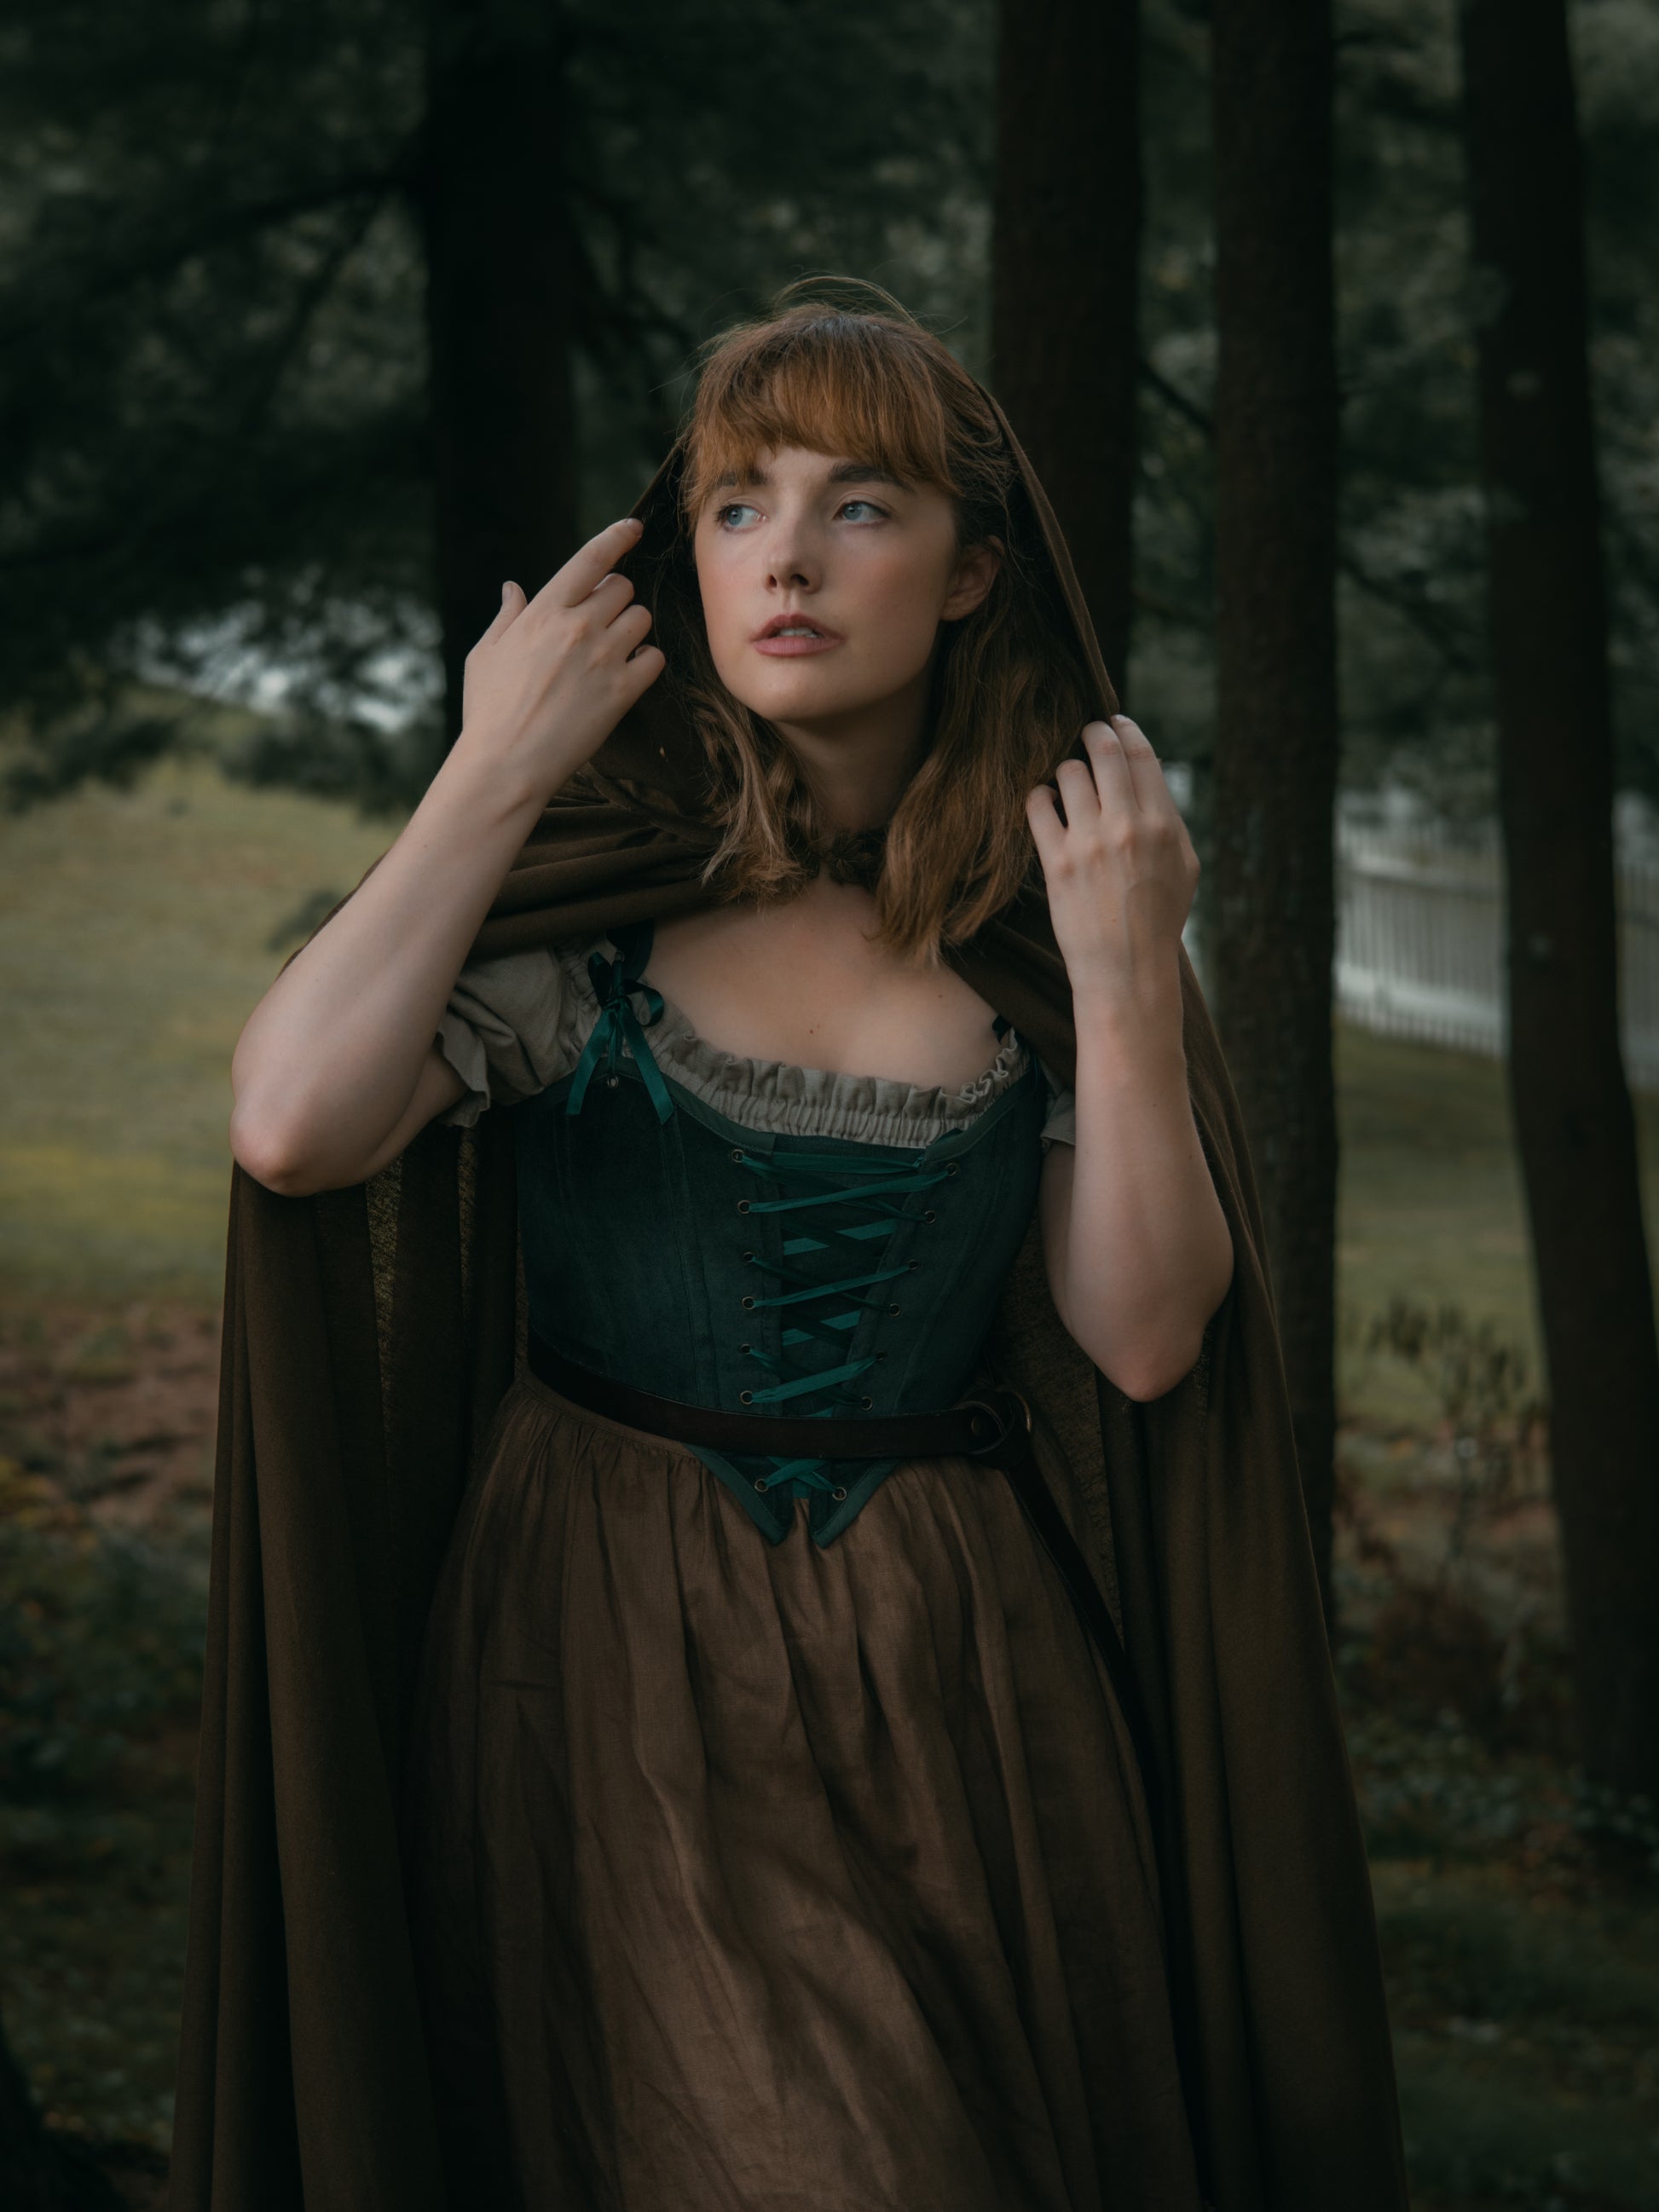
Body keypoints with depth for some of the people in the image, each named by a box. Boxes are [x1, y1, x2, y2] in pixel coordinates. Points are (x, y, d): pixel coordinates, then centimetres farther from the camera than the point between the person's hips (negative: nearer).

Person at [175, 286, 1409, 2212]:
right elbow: (292, 1130, -21)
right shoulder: (588, 880, -4)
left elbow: (1144, 1340, -2)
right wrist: (495, 771, -14)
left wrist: (1130, 984, -12)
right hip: (619, 1660, -3)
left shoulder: (1036, 913, 3)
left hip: (951, 1674, 3)